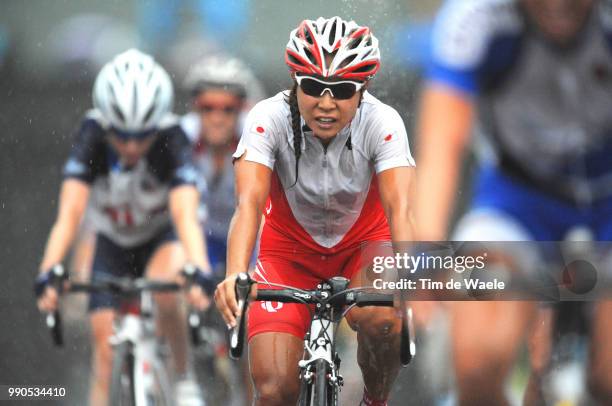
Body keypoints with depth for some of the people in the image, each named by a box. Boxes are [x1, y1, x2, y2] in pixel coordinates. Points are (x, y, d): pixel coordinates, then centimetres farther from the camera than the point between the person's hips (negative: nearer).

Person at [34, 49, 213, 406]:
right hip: (113, 243, 2)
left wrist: (199, 273, -61)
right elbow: (69, 214, -37)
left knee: (165, 290, -33)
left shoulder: (171, 141, -32)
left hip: (162, 237, -2)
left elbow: (186, 215, -44)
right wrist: (48, 275, -51)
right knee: (105, 348, -7)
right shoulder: (92, 139, -29)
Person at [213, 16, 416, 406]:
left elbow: (399, 208, -36)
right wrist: (235, 276, -55)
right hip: (291, 250, 0)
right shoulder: (269, 118, -26)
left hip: (363, 243, 0)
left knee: (379, 318, -34)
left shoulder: (382, 122, -26)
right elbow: (249, 202, -37)